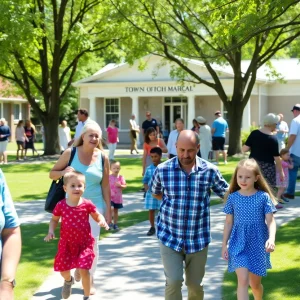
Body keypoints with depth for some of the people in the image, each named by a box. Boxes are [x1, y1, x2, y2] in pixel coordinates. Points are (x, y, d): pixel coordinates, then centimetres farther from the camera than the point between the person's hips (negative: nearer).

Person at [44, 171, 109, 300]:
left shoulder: (87, 204, -10)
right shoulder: (61, 205, -8)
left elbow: (97, 216, 4)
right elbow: (54, 219, 7)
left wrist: (102, 221, -18)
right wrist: (51, 231, -8)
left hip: (84, 242, -2)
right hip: (66, 243, 2)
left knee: (84, 270, -9)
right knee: (63, 269, 10)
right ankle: (69, 280, 50)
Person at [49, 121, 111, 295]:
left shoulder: (102, 158, -3)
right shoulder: (70, 153, -6)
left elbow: (105, 186, 2)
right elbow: (52, 174, 1)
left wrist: (108, 210, 2)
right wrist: (63, 172, -21)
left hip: (95, 205, 0)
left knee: (92, 242, 2)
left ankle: (90, 280, 16)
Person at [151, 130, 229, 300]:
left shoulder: (210, 171, -8)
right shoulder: (163, 170, -8)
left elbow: (227, 195, 6)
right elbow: (155, 193, 13)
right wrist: (172, 202, 5)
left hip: (198, 239, 1)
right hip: (170, 237, -1)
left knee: (195, 284, 14)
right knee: (173, 281, -10)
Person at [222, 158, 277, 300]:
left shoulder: (264, 197, -5)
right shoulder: (233, 197, -1)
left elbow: (270, 221, -8)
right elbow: (229, 222, 6)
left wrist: (271, 238, -26)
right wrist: (224, 244, 4)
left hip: (258, 244, 0)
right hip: (239, 243, 0)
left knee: (255, 283, 13)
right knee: (243, 280, -15)